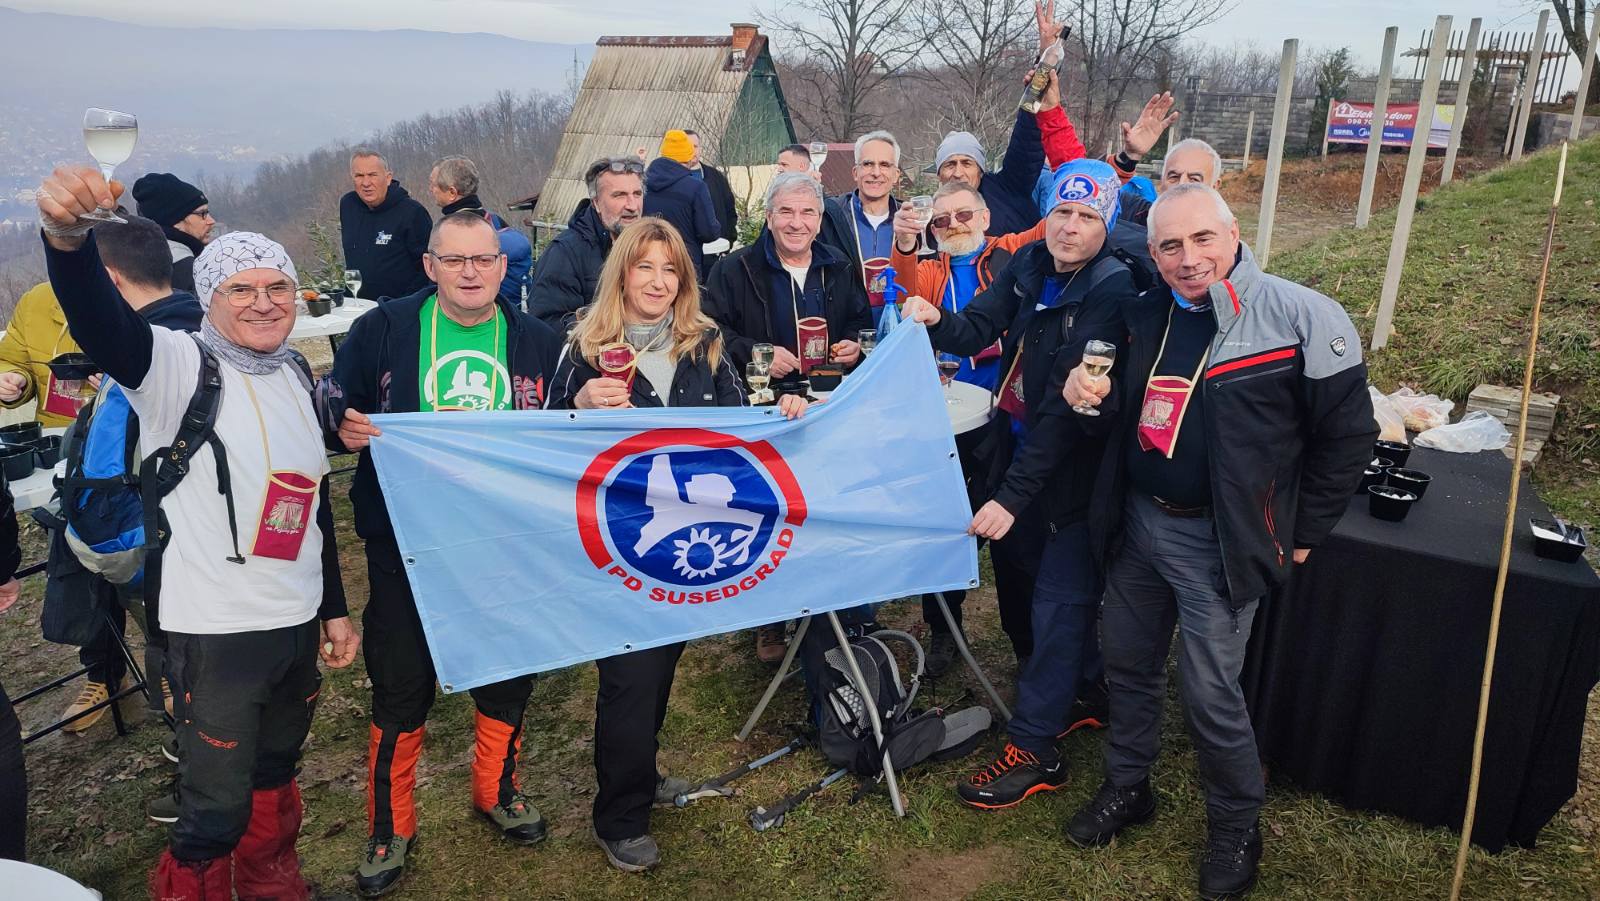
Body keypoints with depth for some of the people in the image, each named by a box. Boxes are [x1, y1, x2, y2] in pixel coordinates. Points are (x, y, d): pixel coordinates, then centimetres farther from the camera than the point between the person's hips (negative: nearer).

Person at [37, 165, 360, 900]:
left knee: (275, 777, 23)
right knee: (215, 813, 4)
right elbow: (102, 323, -34)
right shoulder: (181, 367, -12)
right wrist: (67, 237, -55)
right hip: (216, 632, -6)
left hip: (298, 624, 6)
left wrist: (335, 609, 15)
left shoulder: (296, 377, 6)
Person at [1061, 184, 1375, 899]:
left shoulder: (1301, 318, -16)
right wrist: (1092, 396, -6)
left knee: (1209, 692, 1)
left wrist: (1298, 537, -4)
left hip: (1217, 542, -6)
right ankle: (1127, 787, 39)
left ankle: (1236, 828, 26)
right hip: (1136, 522, 6)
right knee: (1128, 663, 17)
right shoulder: (1147, 314, 4)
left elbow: (1347, 434, -9)